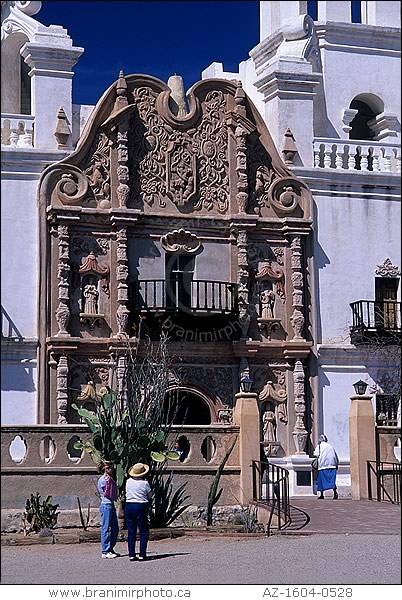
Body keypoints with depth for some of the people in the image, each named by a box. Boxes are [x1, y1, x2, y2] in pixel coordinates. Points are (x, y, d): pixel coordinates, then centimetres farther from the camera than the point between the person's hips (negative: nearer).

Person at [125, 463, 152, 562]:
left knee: (131, 532, 9)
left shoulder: (128, 481, 2)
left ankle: (131, 554, 7)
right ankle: (142, 554, -1)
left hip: (128, 506, 4)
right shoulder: (145, 483, -10)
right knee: (144, 532, 4)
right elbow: (150, 496, 1)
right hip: (141, 506, -4)